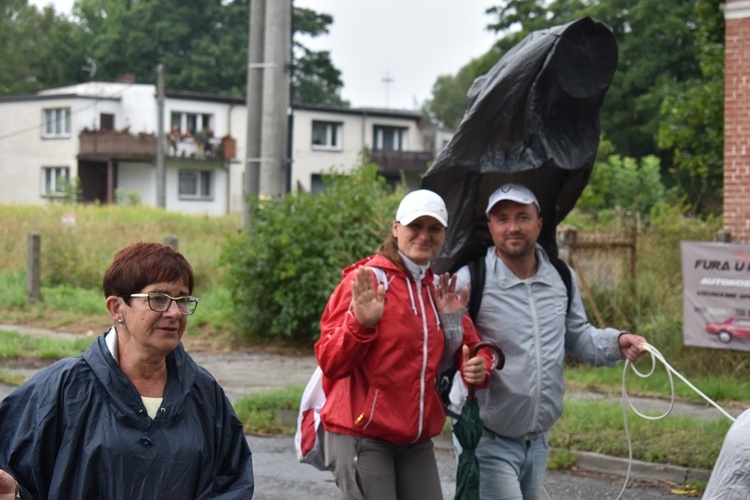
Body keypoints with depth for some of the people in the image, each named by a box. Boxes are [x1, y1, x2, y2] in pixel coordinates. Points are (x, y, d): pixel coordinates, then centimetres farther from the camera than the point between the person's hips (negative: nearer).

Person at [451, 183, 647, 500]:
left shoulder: (560, 277, 5)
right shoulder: (470, 281, -14)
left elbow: (578, 338, 18)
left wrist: (616, 342, 1)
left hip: (538, 440, 7)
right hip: (488, 443, -7)